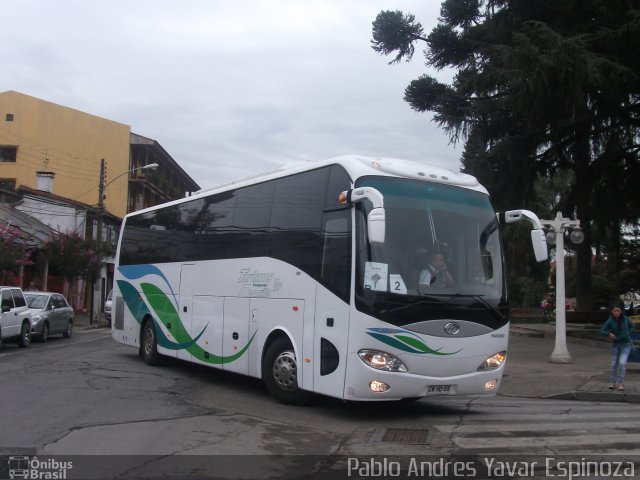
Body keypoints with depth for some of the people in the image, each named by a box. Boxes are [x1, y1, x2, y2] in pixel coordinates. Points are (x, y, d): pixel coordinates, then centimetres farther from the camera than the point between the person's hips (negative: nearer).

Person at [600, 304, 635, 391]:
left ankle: (621, 383, -4)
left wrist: (627, 334, -6)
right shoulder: (609, 321, -11)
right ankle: (613, 383, 20)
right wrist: (609, 334, -33)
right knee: (614, 364, 6)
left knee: (622, 363, -15)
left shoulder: (624, 318, -9)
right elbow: (602, 332, -13)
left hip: (626, 344, -1)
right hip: (615, 344, 1)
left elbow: (631, 326, 8)